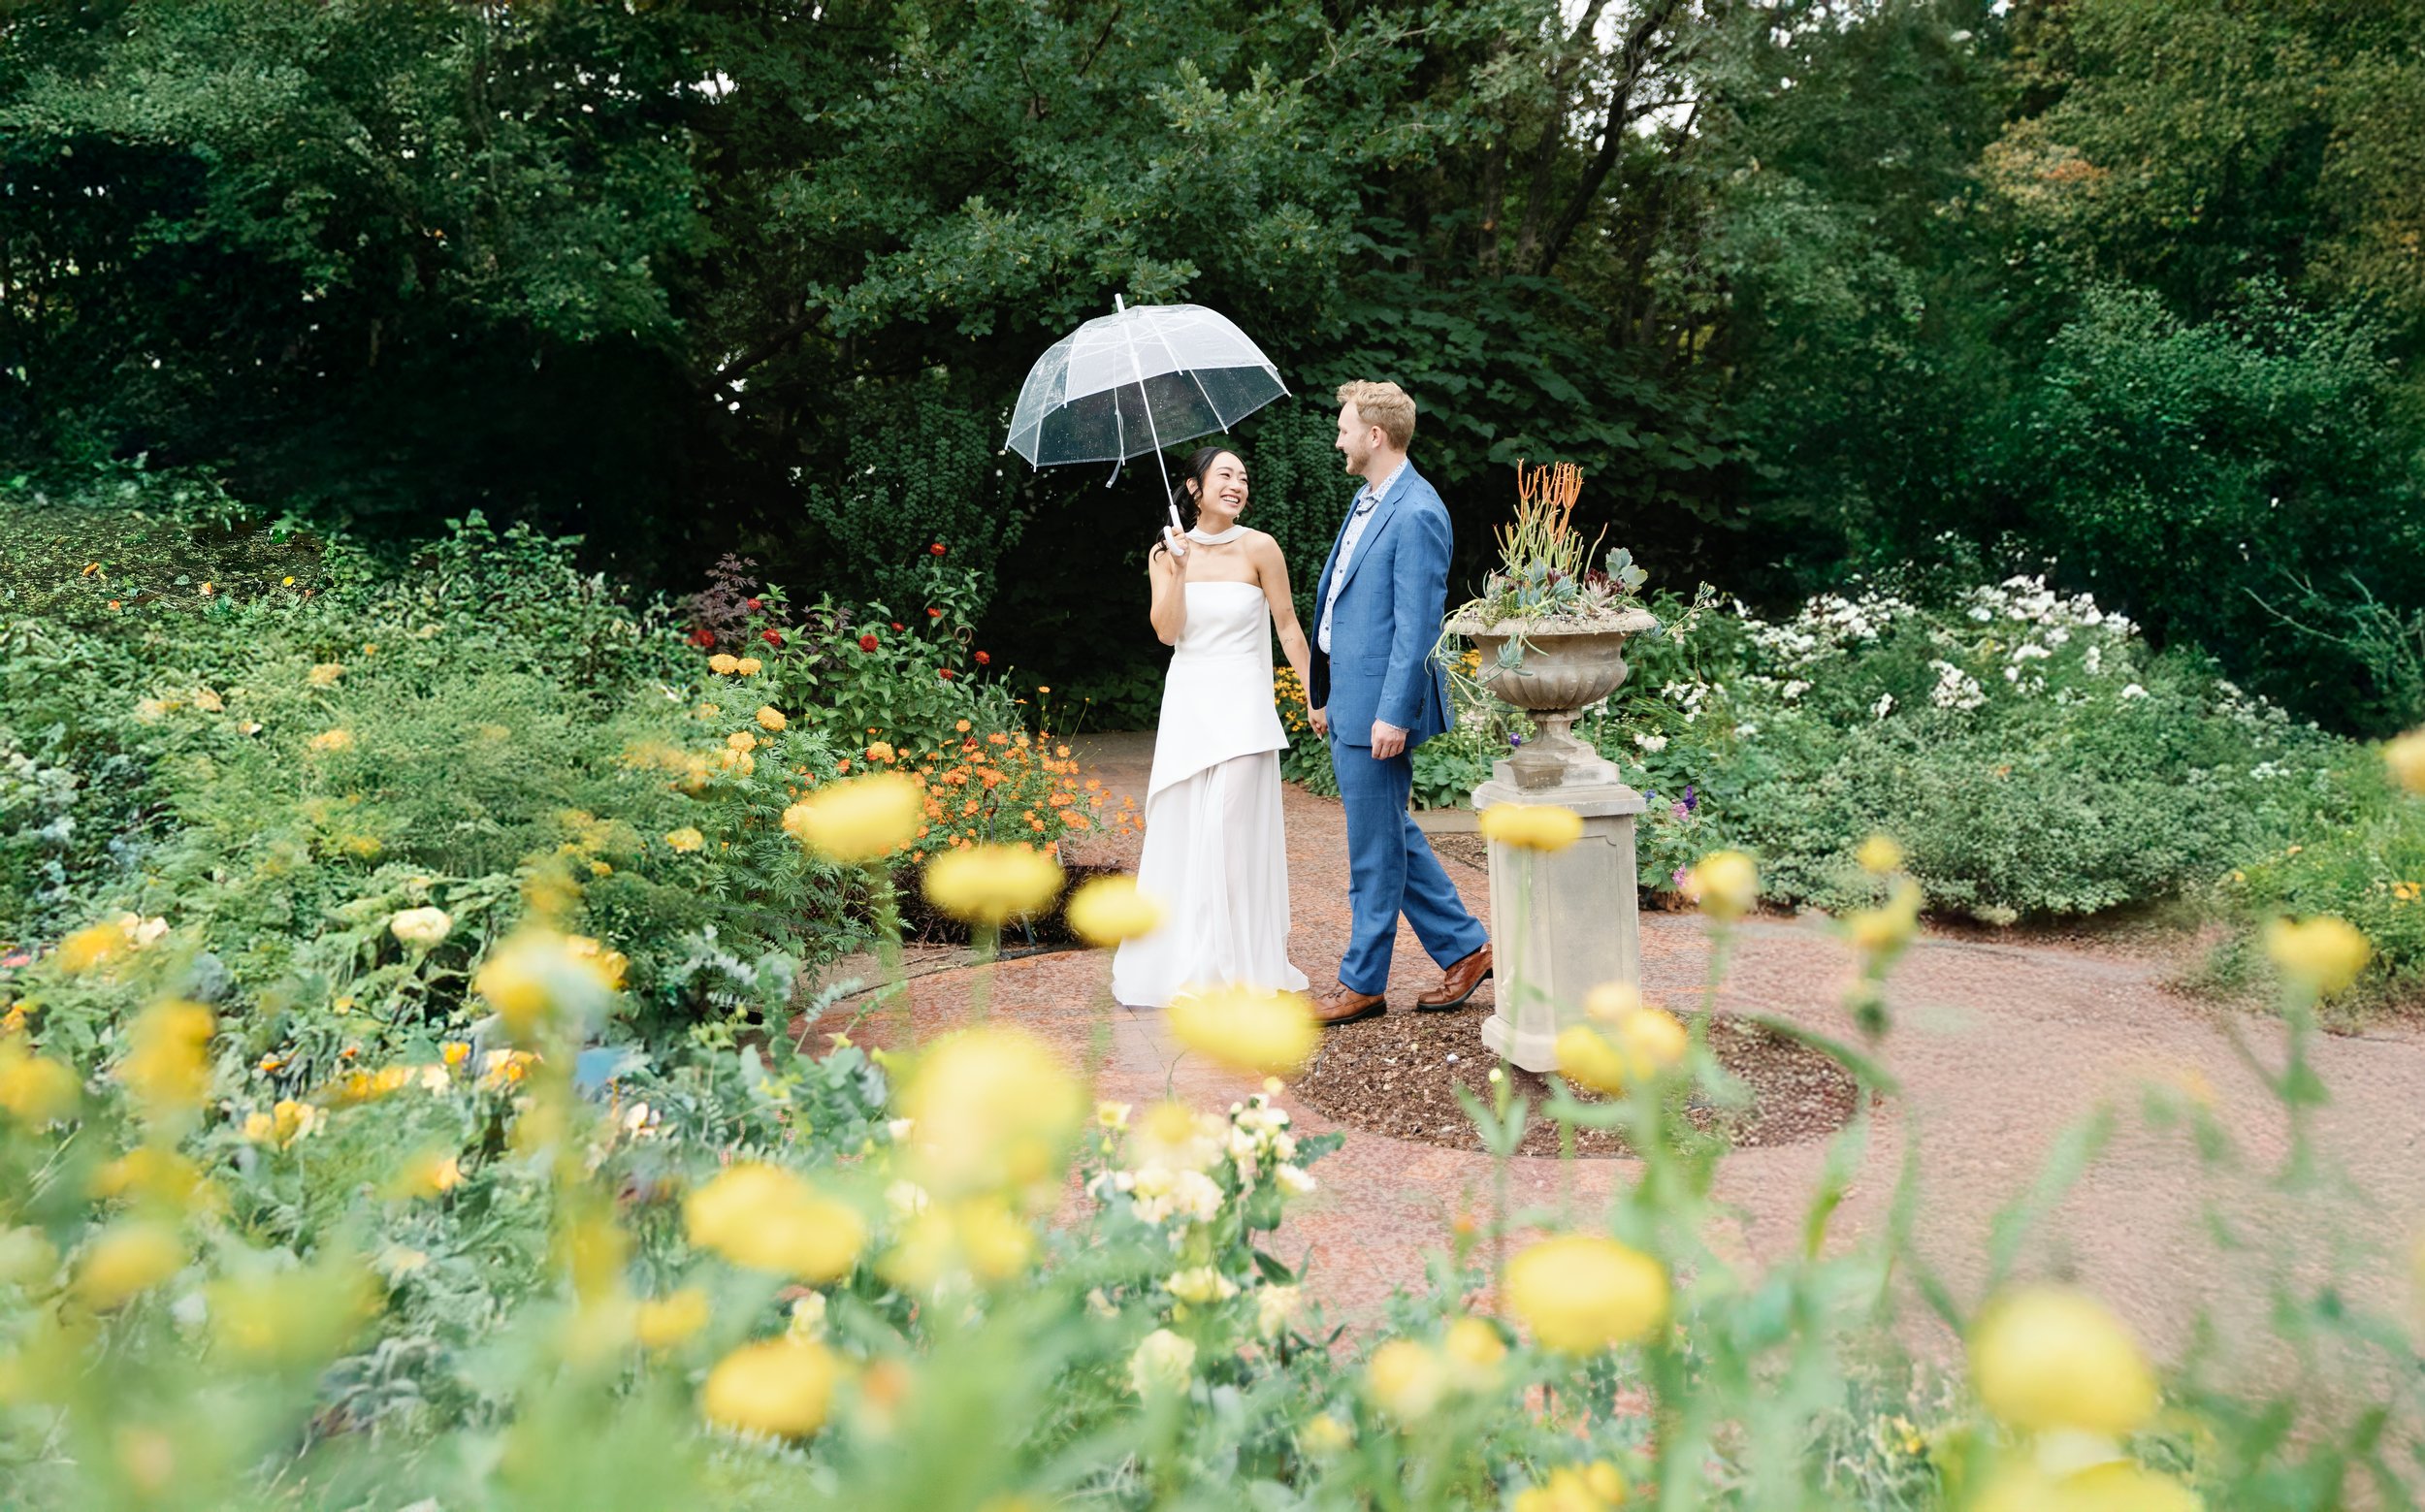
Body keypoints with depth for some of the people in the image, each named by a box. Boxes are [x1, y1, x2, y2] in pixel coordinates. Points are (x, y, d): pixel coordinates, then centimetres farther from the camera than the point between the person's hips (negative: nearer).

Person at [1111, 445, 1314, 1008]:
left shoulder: (1258, 548, -3)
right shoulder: (1167, 552, 6)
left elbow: (1288, 625, 1)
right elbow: (1167, 631, -4)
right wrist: (1177, 568, -13)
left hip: (1242, 707, -3)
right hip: (1187, 705, 3)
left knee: (1232, 831, -6)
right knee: (1178, 831, 4)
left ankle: (1235, 966, 5)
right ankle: (1178, 962, 16)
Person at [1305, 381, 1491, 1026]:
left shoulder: (1416, 514, -17)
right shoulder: (1367, 500, 14)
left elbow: (1418, 626, -20)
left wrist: (1394, 714, -22)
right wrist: (1324, 695, 20)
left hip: (1379, 707, -10)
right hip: (1348, 703, 10)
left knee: (1375, 848, 2)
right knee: (1391, 835, 17)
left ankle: (1362, 983, 14)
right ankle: (1466, 946, 26)